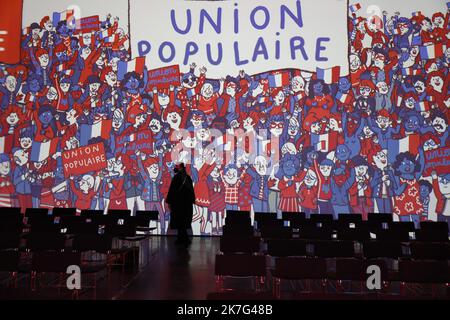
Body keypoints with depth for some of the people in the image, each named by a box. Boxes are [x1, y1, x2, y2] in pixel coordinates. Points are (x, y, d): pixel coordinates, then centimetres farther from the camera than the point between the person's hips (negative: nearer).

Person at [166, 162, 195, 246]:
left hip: (178, 202, -6)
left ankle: (185, 239, -9)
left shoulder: (176, 177, -11)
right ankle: (181, 238, 19)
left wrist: (169, 202, -6)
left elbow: (172, 190, -12)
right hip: (187, 203, 6)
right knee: (183, 222, 13)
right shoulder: (188, 177, 5)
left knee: (180, 221, -3)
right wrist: (192, 201, 18)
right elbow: (192, 191, 10)